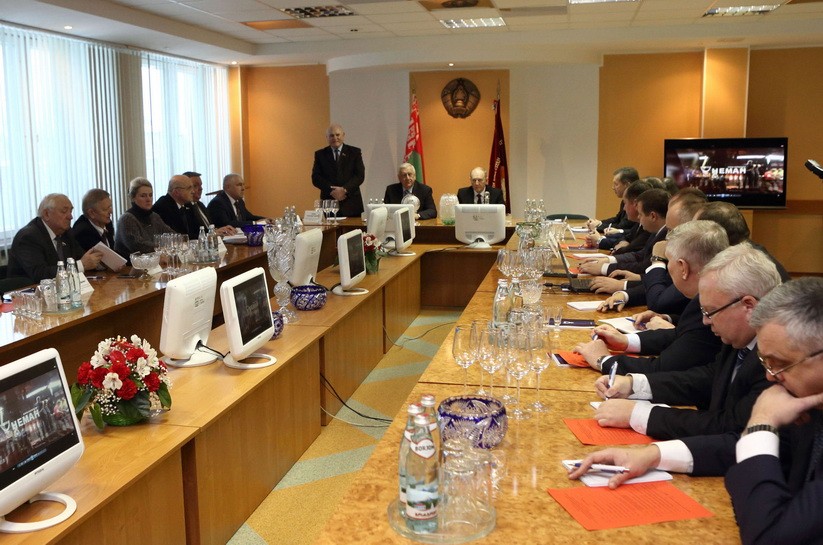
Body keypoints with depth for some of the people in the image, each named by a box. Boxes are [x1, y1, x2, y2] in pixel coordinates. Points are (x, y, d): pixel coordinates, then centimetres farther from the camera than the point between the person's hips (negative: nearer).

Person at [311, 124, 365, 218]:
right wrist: (331, 190, -13)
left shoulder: (355, 152, 8)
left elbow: (360, 175, -1)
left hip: (351, 204, 0)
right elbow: (315, 178, 2)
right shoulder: (320, 154, 10)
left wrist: (345, 189, -15)